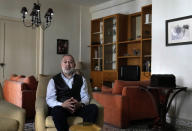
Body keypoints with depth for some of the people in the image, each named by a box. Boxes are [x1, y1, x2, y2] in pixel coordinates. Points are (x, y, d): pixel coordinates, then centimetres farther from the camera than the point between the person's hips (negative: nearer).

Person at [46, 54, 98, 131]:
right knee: (57, 110, -37)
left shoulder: (81, 79, 17)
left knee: (93, 108, -26)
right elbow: (49, 99, 0)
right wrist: (62, 105, -21)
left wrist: (80, 104, -16)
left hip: (78, 108, 2)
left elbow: (85, 97, 8)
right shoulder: (54, 80, 10)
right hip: (60, 108, -2)